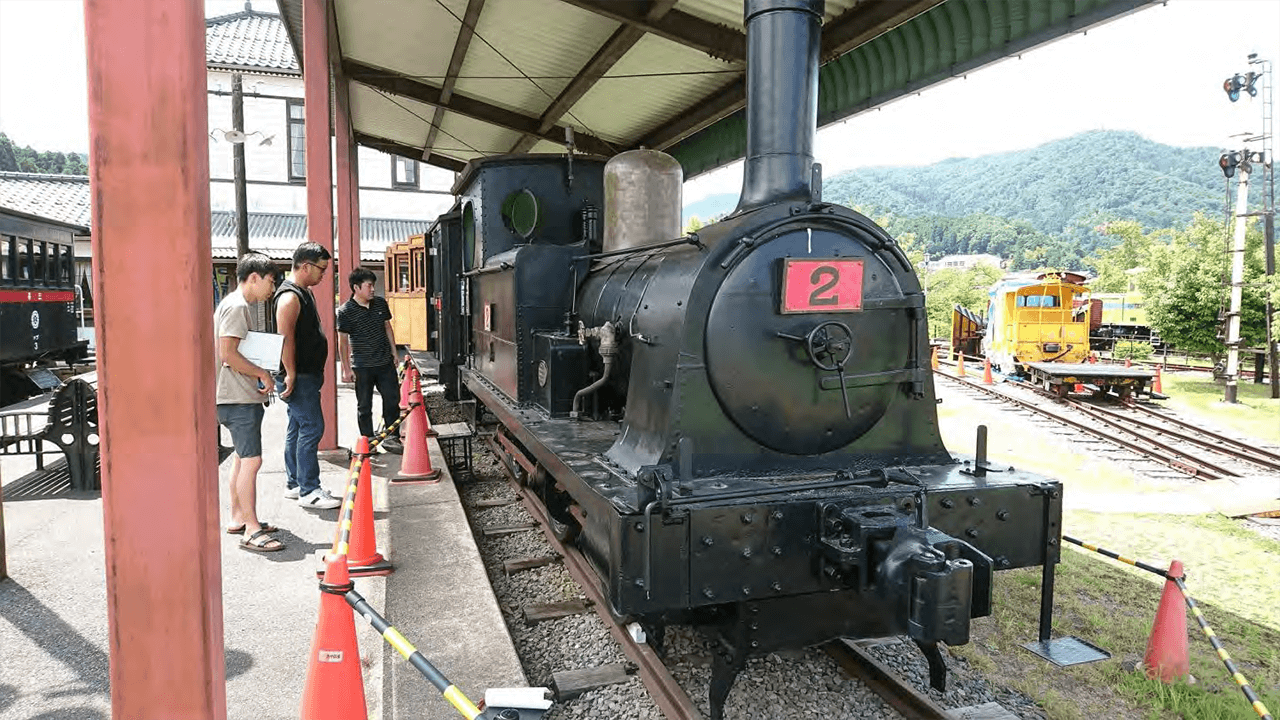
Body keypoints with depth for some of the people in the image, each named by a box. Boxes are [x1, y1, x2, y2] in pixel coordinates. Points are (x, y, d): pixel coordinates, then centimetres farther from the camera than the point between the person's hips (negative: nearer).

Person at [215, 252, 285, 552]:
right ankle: (251, 530, -7)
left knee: (242, 457, 17)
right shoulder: (237, 305, -15)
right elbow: (228, 354, -22)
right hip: (238, 398, -11)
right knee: (251, 459, -10)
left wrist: (258, 378, 14)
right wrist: (262, 373, -13)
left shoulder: (236, 304, 17)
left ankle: (238, 518, 27)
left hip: (240, 395, 11)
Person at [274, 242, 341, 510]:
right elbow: (285, 338, -22)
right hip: (298, 377, -10)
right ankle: (308, 491, -6)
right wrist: (291, 375, -23)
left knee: (298, 428, 14)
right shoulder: (290, 296, -16)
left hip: (307, 375, 11)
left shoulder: (304, 292, 17)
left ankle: (293, 484, 23)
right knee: (312, 428, -10)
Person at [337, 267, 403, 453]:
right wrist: (346, 368, -8)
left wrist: (394, 353, 15)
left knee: (392, 399, 6)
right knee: (364, 406, 6)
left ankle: (391, 438, 20)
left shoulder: (380, 304, 4)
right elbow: (342, 341, -7)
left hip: (385, 363, 4)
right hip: (362, 367, -4)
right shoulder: (345, 311, -10)